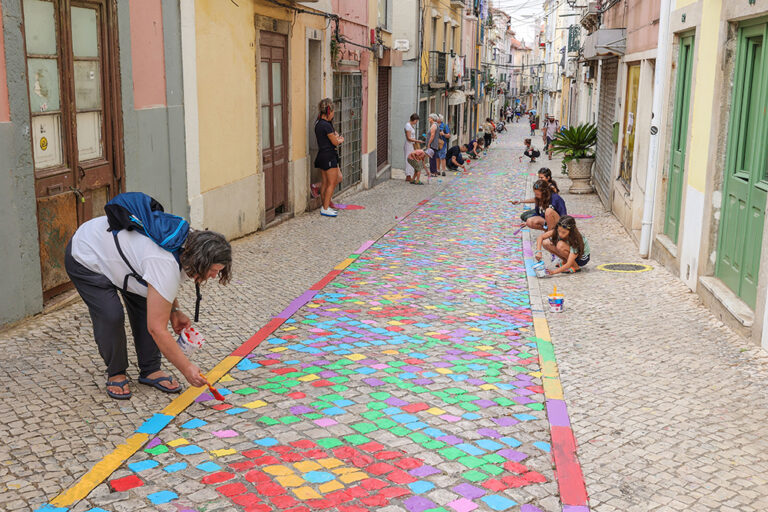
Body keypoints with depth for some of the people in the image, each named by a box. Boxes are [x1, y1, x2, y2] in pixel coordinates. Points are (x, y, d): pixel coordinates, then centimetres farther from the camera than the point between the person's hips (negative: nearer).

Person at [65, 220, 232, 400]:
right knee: (110, 315, -20)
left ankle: (150, 370, 8)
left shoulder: (186, 241, -13)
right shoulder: (165, 265, -40)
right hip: (85, 259, -8)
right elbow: (157, 329, -36)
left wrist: (174, 310, 2)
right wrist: (186, 368, -30)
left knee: (148, 308, -3)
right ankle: (115, 374, 2)